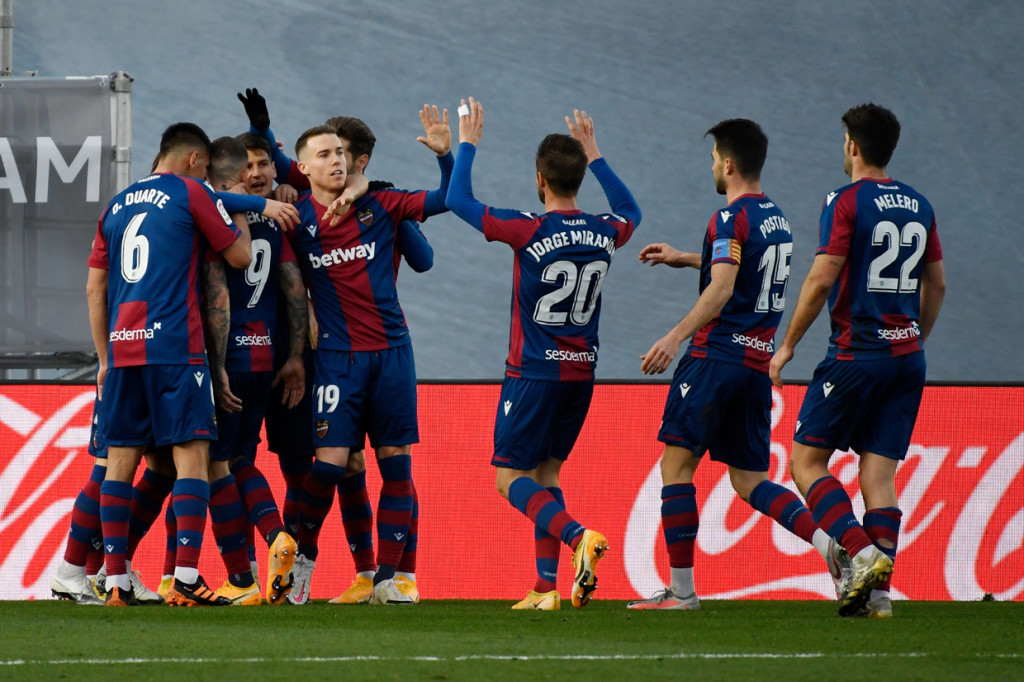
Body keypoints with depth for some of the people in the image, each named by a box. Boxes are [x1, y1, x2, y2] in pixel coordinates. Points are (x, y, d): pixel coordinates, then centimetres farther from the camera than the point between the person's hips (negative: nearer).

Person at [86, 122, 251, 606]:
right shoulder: (192, 193, 2)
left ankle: (115, 582, 2)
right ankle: (185, 580, -16)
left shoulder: (117, 205, 18)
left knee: (120, 458, 7)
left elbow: (95, 288, 18)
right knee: (191, 453, -6)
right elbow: (239, 256, 7)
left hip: (122, 348, 6)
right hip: (175, 345, -5)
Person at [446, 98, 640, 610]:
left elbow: (458, 200, -5)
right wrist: (593, 154, 32)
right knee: (546, 473, 15)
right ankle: (546, 587, 7)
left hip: (534, 372, -6)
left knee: (511, 478, 1)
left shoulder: (529, 232, -15)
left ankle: (578, 537, -23)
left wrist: (467, 144, 7)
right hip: (581, 373, 6)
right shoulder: (604, 234, 1)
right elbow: (630, 210, 27)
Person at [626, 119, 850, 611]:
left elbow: (721, 289, -23)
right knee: (749, 482, 10)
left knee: (676, 464, -1)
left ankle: (681, 589, -4)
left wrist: (675, 338, -25)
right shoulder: (775, 217, 16)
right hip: (757, 361, 8)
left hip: (717, 355, -8)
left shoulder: (731, 218, -11)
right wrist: (685, 259, 38)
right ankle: (831, 545, -10)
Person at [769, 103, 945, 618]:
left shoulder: (847, 202, -8)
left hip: (857, 353, -6)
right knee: (879, 473, 5)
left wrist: (788, 345, -6)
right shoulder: (918, 205, 12)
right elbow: (936, 285, 17)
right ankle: (878, 591, -3)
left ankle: (861, 553, -17)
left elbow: (822, 279, -14)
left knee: (807, 460, 1)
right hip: (907, 355, 6)